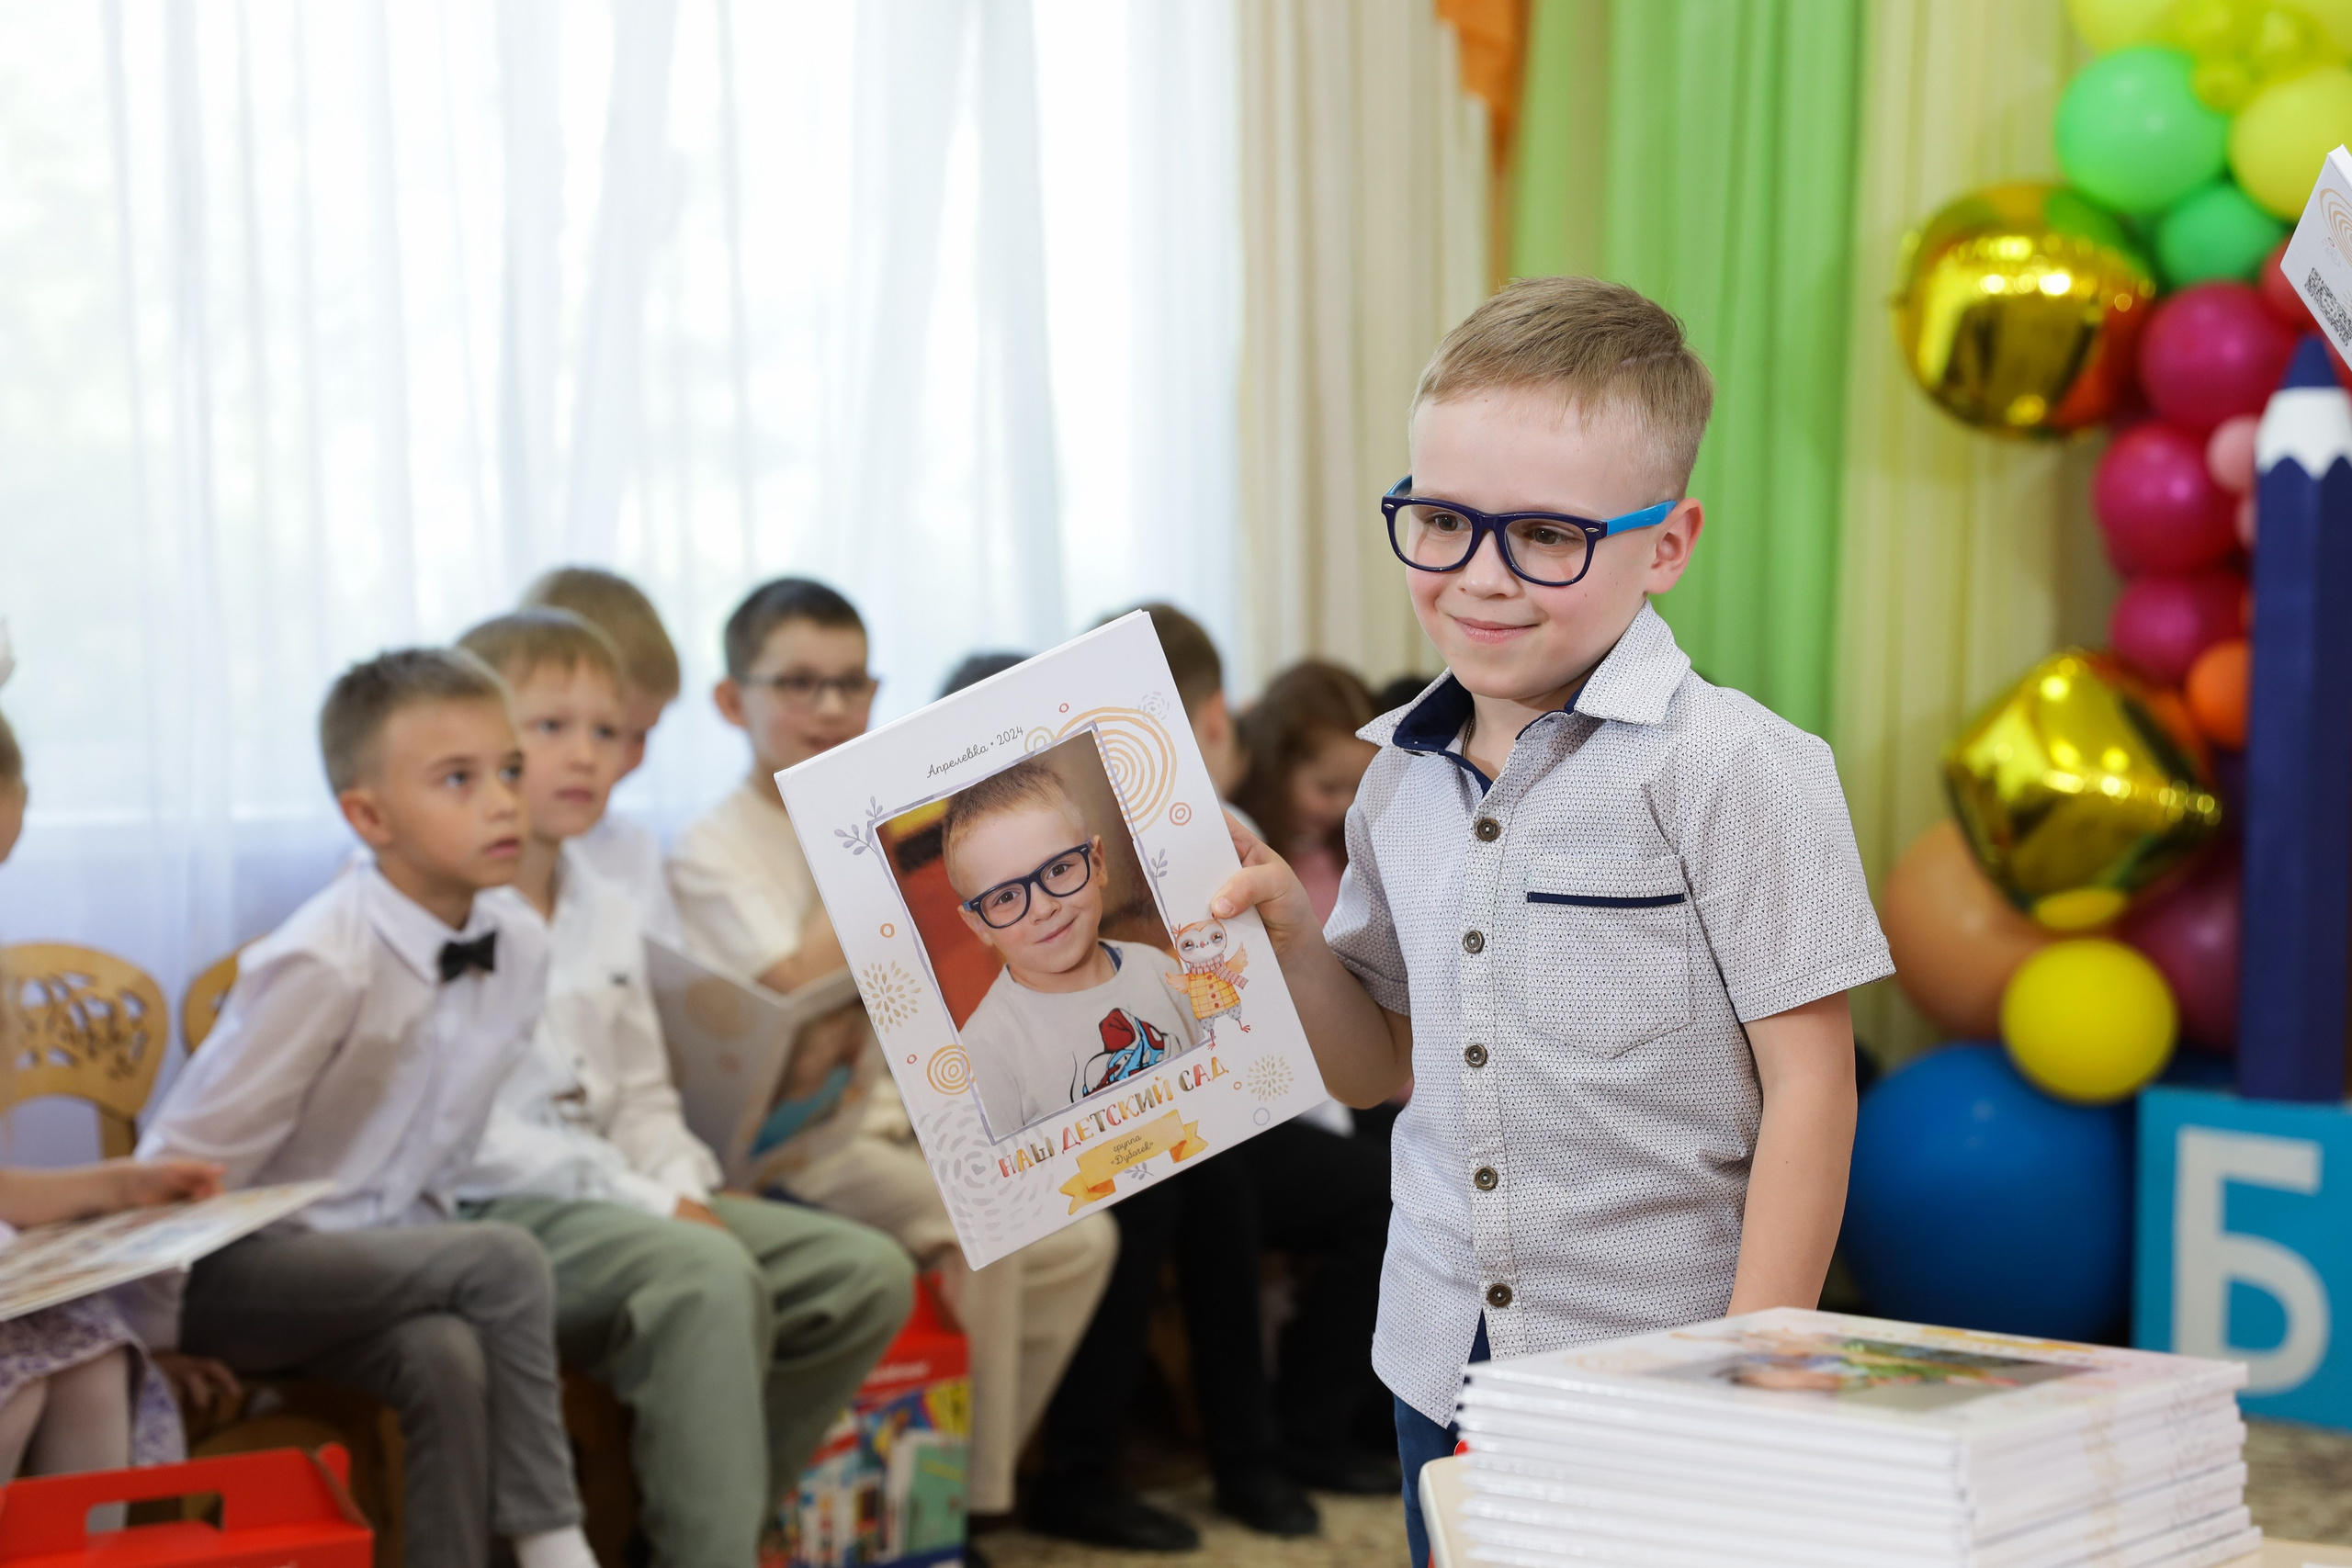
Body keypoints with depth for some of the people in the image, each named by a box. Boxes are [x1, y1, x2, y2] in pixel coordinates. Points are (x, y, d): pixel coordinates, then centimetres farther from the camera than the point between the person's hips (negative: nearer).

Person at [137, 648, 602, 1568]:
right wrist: (169, 1337, -12)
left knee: (451, 1358, -27)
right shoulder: (325, 965, -23)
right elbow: (184, 1166, -18)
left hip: (381, 1250, 6)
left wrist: (427, 1239, 7)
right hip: (237, 1265, -6)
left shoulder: (518, 946, -2)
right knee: (505, 1262, -25)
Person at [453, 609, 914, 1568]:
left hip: (614, 1194, 9)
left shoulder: (607, 914, 16)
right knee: (709, 1274, -35)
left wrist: (679, 1192, -2)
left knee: (868, 1274, -5)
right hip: (487, 1211, -9)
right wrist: (640, 1204, -18)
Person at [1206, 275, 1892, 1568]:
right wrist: (1290, 931, -1)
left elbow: (1808, 1087, -10)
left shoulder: (1728, 769, -11)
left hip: (1661, 1371, -5)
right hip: (1439, 1365, 5)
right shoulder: (1401, 779, 7)